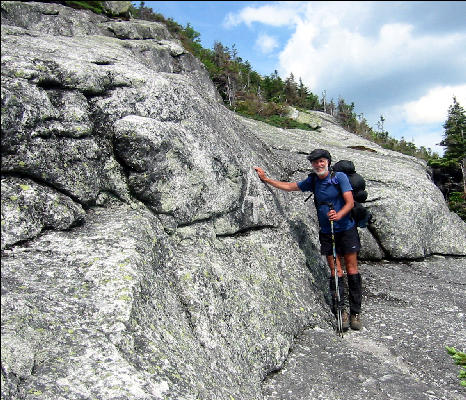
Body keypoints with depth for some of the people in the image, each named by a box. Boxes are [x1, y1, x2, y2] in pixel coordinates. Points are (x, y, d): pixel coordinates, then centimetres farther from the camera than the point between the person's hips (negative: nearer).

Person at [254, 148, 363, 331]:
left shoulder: (340, 177, -8)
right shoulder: (312, 181, 5)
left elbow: (350, 202, -14)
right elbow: (289, 186, 12)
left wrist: (339, 215, -33)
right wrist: (266, 179, 9)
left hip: (346, 229, -3)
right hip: (327, 233, 3)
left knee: (351, 270, 1)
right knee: (335, 272, 1)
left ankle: (355, 312, 10)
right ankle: (340, 311, 7)